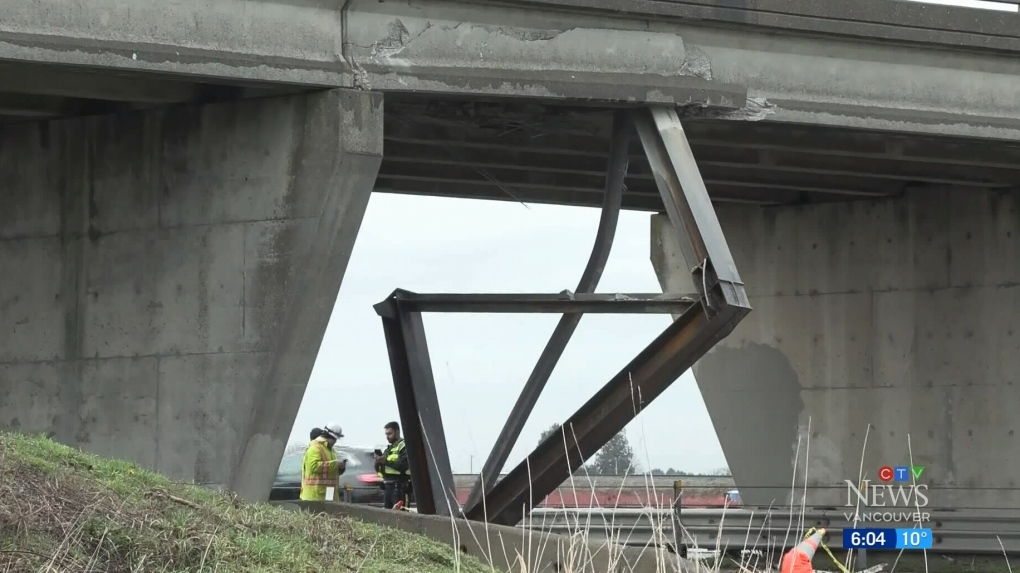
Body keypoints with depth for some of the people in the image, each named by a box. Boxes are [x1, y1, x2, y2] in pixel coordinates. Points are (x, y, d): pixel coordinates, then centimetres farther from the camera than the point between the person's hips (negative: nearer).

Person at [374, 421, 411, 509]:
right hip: (387, 485, 9)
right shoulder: (389, 449, 21)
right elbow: (378, 469, 22)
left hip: (399, 486, -9)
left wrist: (385, 461, -17)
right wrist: (378, 462, 0)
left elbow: (403, 465, -19)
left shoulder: (404, 446, -5)